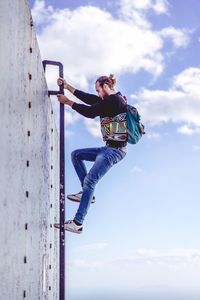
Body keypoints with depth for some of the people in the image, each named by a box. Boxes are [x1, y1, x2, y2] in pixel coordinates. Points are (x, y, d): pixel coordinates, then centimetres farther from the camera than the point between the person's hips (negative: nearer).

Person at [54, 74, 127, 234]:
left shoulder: (114, 100, -15)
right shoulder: (112, 99, 16)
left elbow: (90, 112, -16)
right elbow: (88, 98, 20)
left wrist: (68, 102, -6)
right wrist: (67, 86, 19)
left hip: (115, 150, -11)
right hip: (109, 148, 11)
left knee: (90, 180, -17)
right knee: (76, 155, 18)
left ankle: (77, 223, -17)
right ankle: (88, 194, 12)